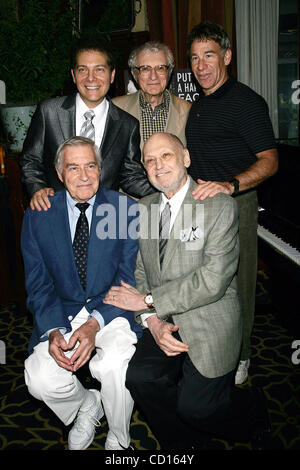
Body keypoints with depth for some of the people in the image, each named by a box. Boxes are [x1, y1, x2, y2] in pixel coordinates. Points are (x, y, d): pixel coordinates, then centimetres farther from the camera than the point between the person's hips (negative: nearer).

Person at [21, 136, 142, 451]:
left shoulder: (126, 208, -5)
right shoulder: (38, 217, 1)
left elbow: (130, 280, -6)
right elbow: (38, 286, 2)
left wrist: (95, 324, -21)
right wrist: (53, 331, -17)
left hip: (112, 310, -2)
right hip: (62, 314, 2)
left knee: (114, 365, -30)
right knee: (40, 379, -21)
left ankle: (118, 437, 5)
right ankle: (88, 405, 16)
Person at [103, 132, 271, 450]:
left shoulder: (220, 206, -10)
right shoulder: (144, 208, 8)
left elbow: (212, 280, -18)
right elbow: (139, 272, 8)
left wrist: (147, 301, -15)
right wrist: (152, 320, -9)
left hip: (209, 320, -4)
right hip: (162, 321, 5)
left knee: (194, 406, -15)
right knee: (139, 377, -18)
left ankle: (253, 408, 20)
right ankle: (185, 443, 11)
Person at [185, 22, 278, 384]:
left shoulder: (246, 102, -9)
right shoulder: (197, 105, 16)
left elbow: (269, 161, -17)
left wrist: (230, 184, -32)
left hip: (235, 204, -7)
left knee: (236, 286, 4)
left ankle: (240, 356, 23)